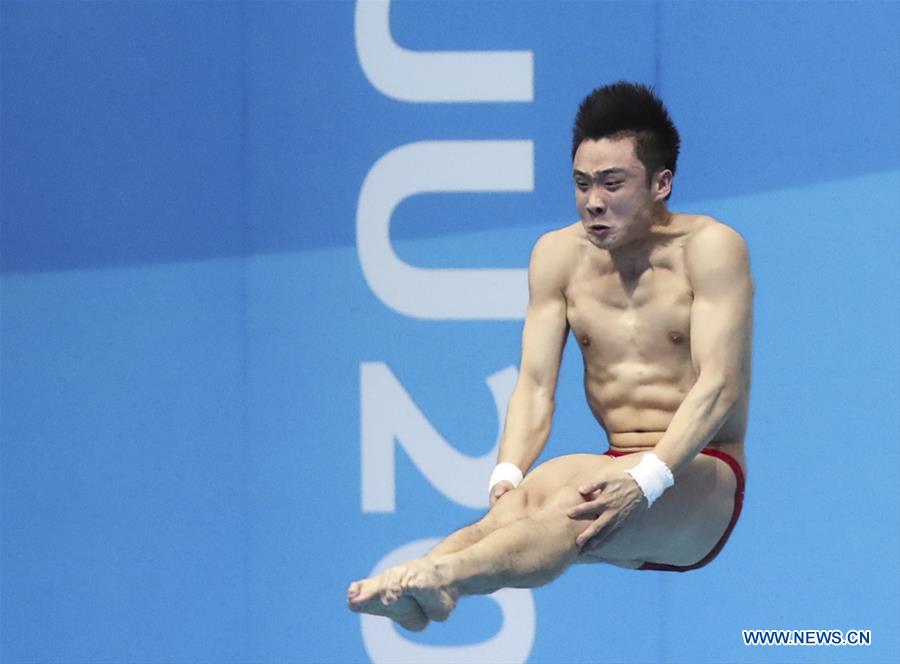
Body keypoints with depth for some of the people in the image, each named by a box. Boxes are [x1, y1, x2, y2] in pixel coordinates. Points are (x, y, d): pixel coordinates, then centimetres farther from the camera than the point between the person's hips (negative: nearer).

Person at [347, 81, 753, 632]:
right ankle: (414, 594, -63)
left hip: (701, 474, -4)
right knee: (526, 499, -32)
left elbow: (719, 385, -17)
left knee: (577, 507, -37)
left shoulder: (708, 248, -7)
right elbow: (536, 385, 1)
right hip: (619, 465, 4)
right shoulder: (559, 255, 7)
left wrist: (645, 481, -32)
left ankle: (438, 576, -65)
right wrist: (508, 476, -20)